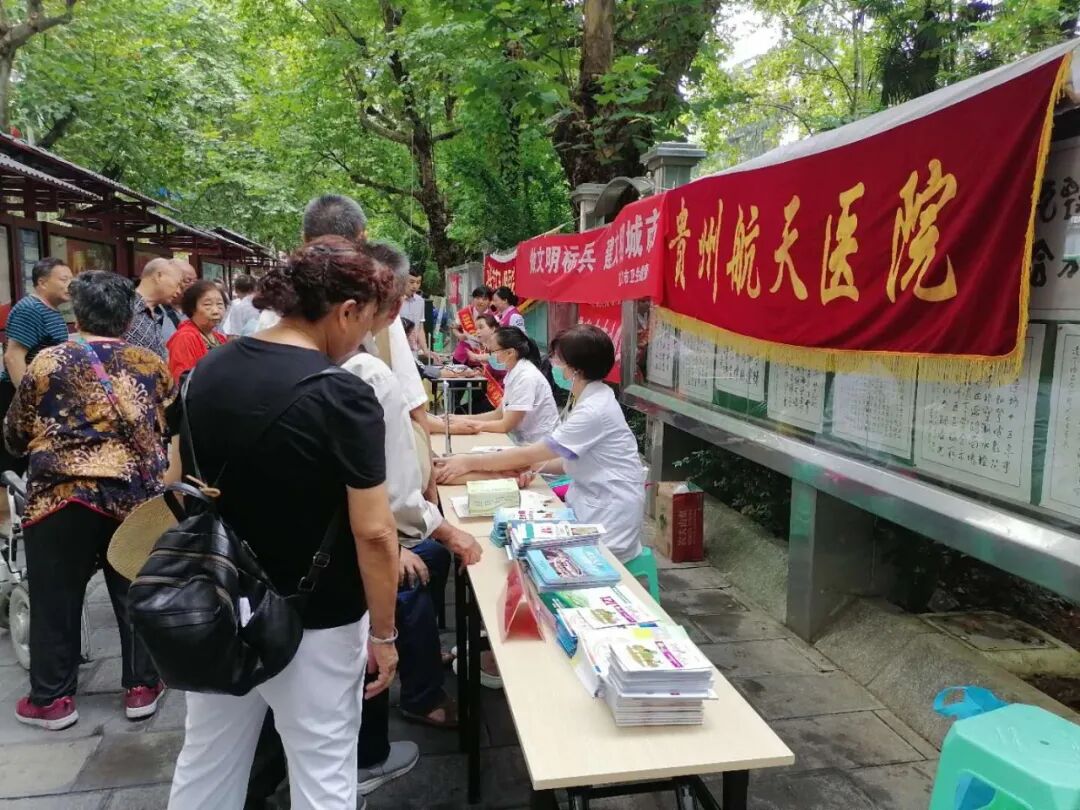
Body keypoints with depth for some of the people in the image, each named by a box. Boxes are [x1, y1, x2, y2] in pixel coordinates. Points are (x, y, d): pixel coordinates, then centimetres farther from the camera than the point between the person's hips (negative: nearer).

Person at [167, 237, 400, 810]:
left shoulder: (208, 372, -1)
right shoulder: (343, 397, -22)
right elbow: (373, 533, -21)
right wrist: (383, 633, -9)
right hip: (314, 621, -6)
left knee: (206, 763, 23)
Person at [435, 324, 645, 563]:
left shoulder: (594, 410, -23)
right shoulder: (590, 399, 8)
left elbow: (529, 454, -20)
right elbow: (573, 460, 12)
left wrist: (470, 462, -13)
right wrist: (537, 466, -4)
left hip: (609, 513, -8)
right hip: (593, 503, 8)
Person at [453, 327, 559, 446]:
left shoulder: (526, 377, -20)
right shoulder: (512, 373, 6)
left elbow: (506, 425, -19)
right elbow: (499, 414, 11)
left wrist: (468, 423, -12)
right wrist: (462, 418, 3)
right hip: (523, 441, 7)